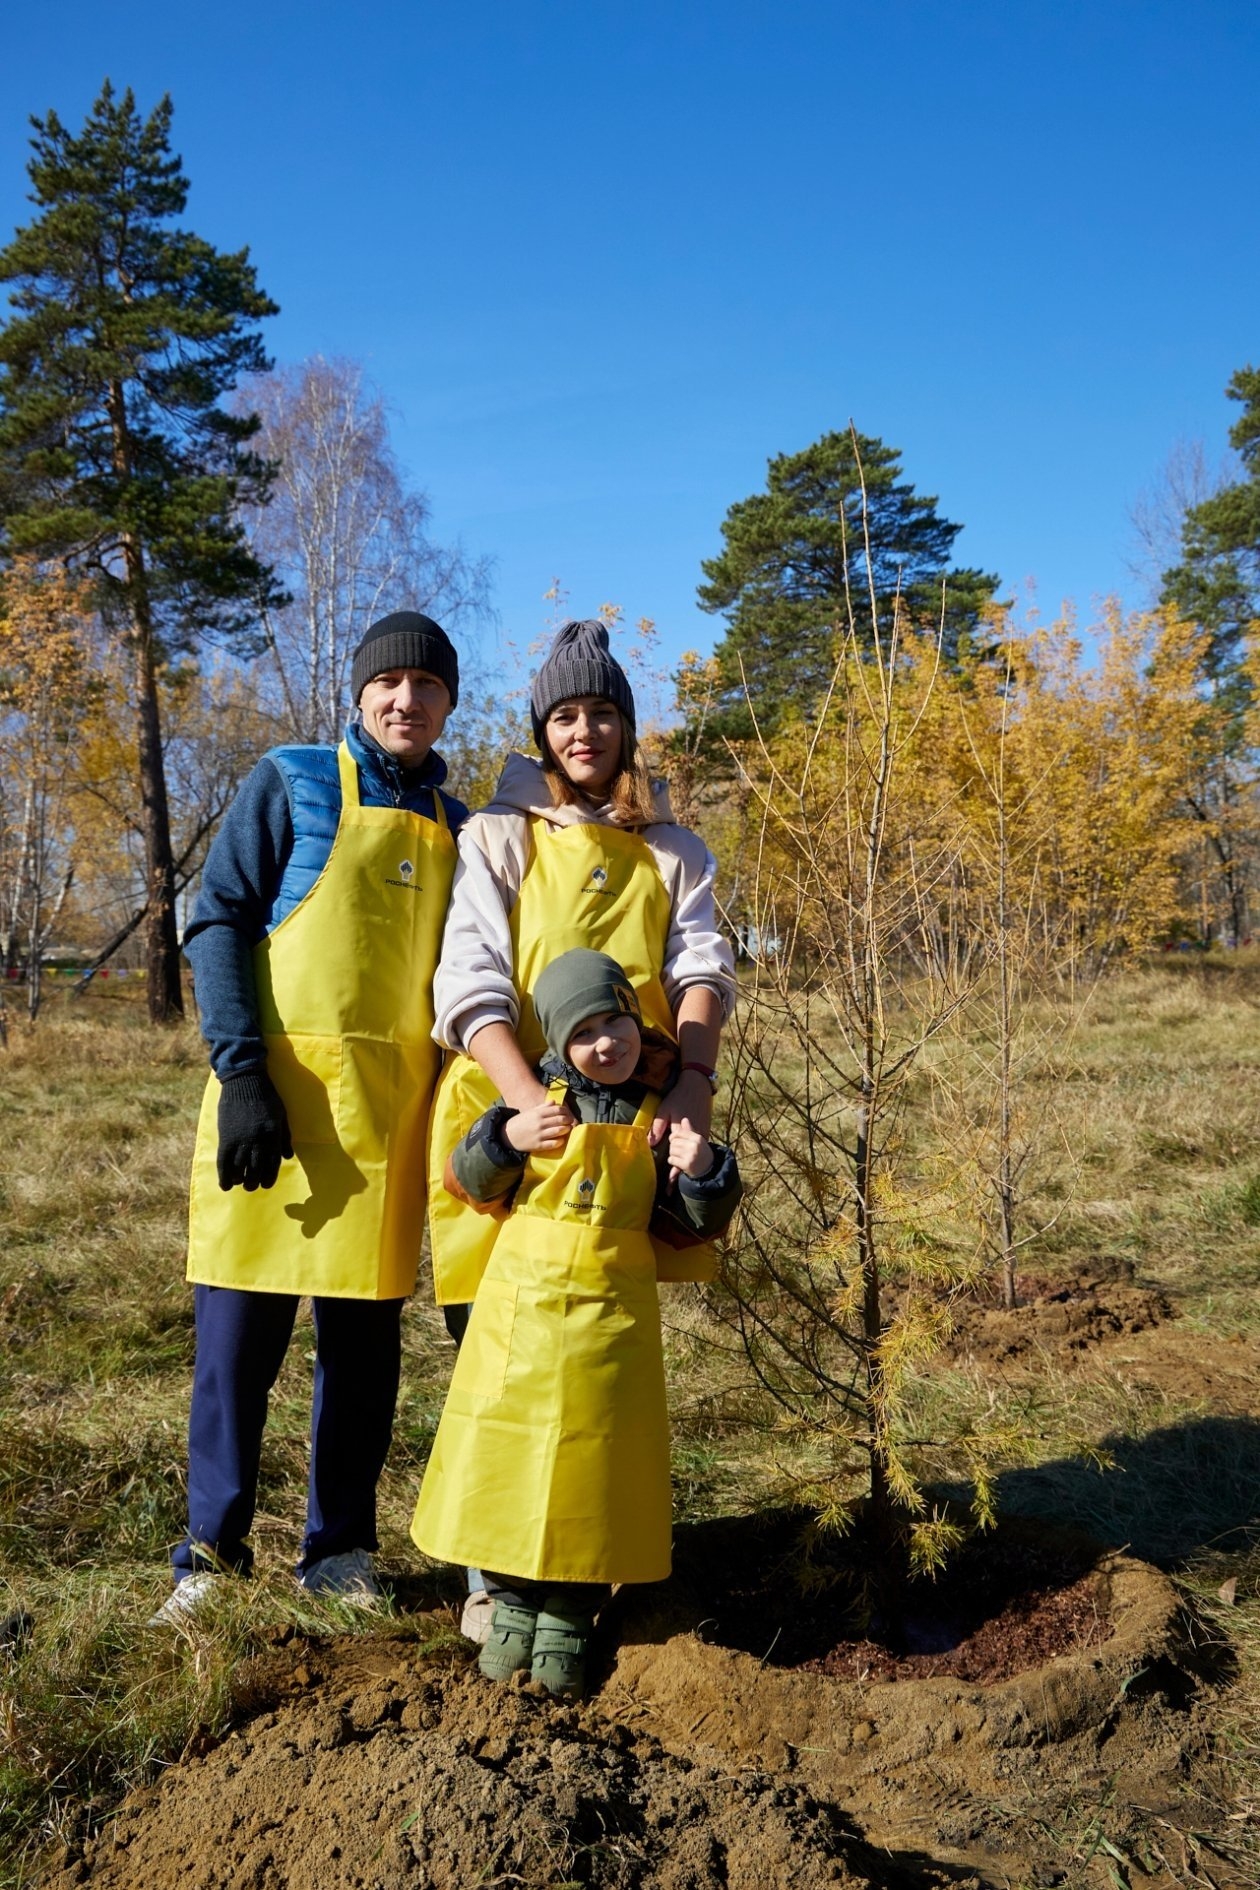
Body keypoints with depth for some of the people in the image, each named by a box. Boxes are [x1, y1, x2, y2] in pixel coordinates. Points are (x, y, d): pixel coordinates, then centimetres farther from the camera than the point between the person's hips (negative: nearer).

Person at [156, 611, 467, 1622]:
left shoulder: (456, 825, 13)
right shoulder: (293, 782, 2)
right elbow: (220, 923, -4)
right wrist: (241, 1074, -14)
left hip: (394, 1106, 4)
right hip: (280, 1089, -3)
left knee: (366, 1332, 8)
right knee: (243, 1328, 1)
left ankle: (340, 1548, 21)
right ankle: (214, 1548, 16)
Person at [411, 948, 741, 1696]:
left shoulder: (659, 1119, 4)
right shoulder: (535, 1101, 3)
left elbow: (691, 1229, 6)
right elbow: (468, 1183, 4)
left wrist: (703, 1175, -13)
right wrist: (505, 1138, -13)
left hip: (612, 1318, 0)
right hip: (522, 1305, 0)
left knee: (592, 1463, 5)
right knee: (510, 1453, 6)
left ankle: (568, 1620, 21)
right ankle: (513, 1605, 24)